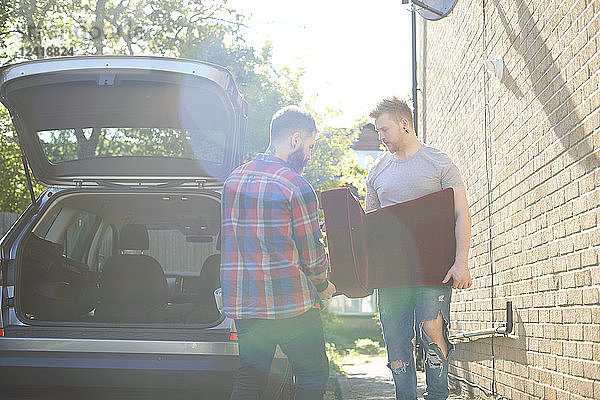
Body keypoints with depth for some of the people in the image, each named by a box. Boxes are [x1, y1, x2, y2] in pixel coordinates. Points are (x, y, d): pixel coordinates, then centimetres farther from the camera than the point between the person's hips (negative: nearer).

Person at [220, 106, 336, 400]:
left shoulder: (233, 180, 10)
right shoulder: (297, 188, -12)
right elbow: (312, 255, -7)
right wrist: (323, 286, 11)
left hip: (241, 302, 7)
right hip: (291, 303, -6)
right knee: (313, 376, 7)